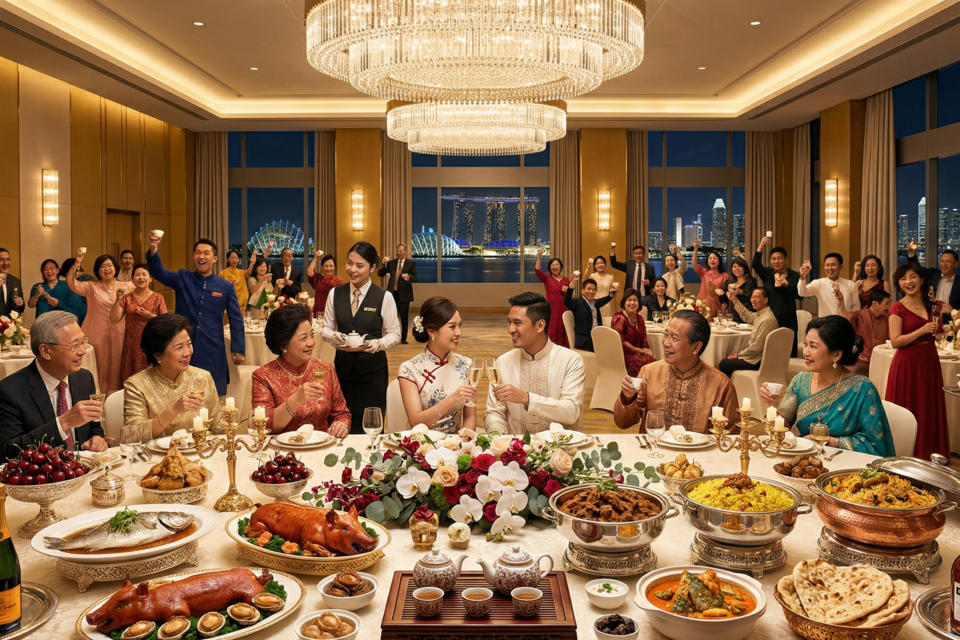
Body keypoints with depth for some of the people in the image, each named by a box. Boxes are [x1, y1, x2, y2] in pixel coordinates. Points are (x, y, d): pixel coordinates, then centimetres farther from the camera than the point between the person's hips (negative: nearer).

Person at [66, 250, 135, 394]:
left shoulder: (127, 287, 7)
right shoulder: (91, 287, 6)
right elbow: (71, 283, -7)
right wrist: (76, 263, -17)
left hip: (117, 335, 0)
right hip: (97, 335, 0)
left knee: (115, 366, 5)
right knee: (99, 367, 3)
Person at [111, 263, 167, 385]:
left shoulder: (158, 298, 1)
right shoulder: (126, 298, 7)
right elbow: (114, 319, 0)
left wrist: (150, 316, -15)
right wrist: (118, 300, -10)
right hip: (132, 345, 2)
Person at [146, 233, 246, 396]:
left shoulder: (226, 287, 2)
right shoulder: (182, 279, 4)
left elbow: (236, 320, 4)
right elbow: (159, 272, -14)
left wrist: (238, 350, -2)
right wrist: (153, 248, -32)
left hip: (212, 351, 0)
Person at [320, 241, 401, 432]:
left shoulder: (384, 297, -6)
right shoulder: (335, 294, 3)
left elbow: (394, 333, -1)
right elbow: (326, 329, 8)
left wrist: (379, 344, -21)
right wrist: (333, 336, -15)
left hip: (372, 368, -3)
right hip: (343, 366, 3)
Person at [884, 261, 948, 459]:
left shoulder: (931, 305, 8)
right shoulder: (898, 309, -9)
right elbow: (895, 341, -16)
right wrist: (922, 331, -22)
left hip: (930, 362, 6)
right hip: (907, 365, -6)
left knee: (930, 409, 11)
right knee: (908, 413, 0)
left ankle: (928, 453, 22)